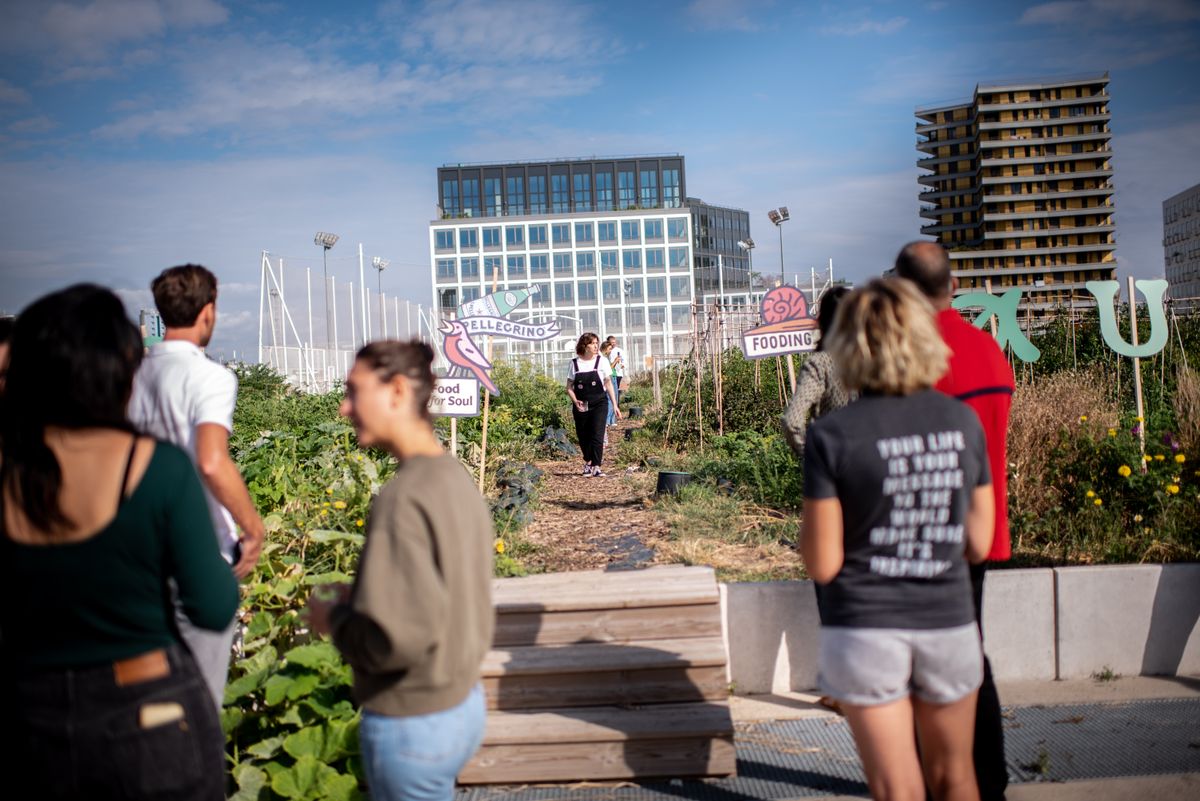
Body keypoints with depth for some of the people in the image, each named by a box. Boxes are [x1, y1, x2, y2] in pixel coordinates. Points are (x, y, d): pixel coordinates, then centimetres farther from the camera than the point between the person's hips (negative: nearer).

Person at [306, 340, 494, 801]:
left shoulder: (403, 497, -25)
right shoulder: (456, 478, 0)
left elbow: (398, 637, -28)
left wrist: (334, 618, -11)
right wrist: (360, 597, 9)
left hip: (412, 723, -7)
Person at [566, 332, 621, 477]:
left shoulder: (602, 361, 1)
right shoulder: (573, 364, 1)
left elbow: (608, 384, 6)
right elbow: (569, 387, 5)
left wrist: (615, 405, 3)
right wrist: (575, 401, -13)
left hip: (599, 403, -1)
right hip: (581, 406, 1)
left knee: (597, 434, -12)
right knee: (583, 436, 11)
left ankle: (596, 466, -10)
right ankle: (588, 462, 34)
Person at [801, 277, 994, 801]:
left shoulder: (833, 436, -14)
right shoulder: (963, 422, -3)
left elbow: (822, 565, -12)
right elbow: (978, 544, 3)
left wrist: (807, 522, 6)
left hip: (865, 631, -4)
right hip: (949, 624, 4)